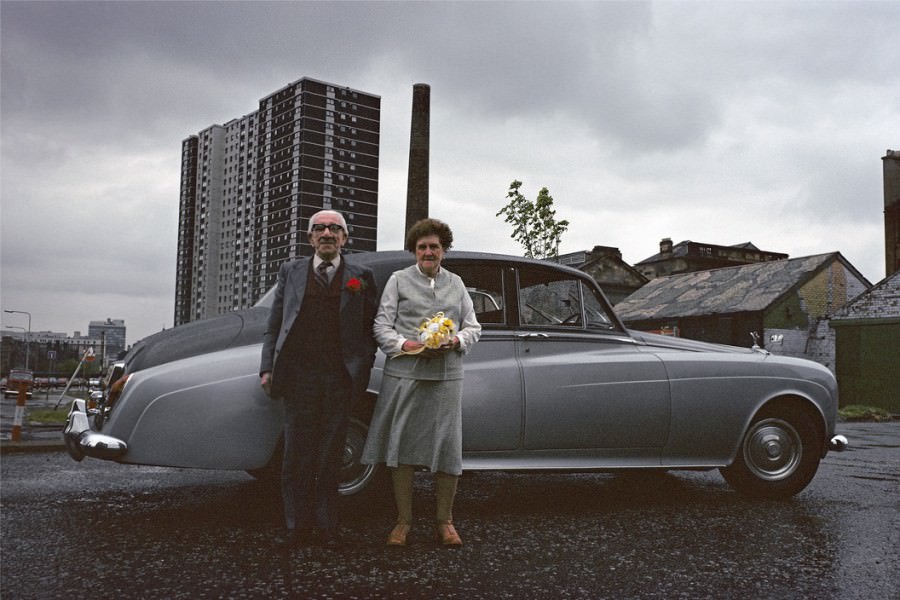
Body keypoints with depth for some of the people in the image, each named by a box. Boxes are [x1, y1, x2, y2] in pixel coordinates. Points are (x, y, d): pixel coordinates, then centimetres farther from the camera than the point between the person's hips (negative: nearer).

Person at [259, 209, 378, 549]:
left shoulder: (360, 277, 10)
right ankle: (298, 528, 11)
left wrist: (362, 368, -3)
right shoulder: (291, 272, 13)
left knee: (330, 458, 4)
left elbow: (371, 328, 8)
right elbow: (274, 325, 12)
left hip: (340, 379, -1)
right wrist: (268, 368, 3)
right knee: (297, 458, 2)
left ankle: (326, 529, 13)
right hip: (299, 377, 1)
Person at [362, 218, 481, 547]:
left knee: (447, 446, 0)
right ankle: (403, 521, 13)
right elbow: (381, 325, 3)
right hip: (404, 374, -2)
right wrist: (407, 345, -14)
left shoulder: (456, 283, 17)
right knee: (402, 446, 1)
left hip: (446, 376, 2)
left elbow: (473, 326, 15)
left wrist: (457, 341, -7)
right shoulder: (399, 280, 9)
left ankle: (445, 522, 13)